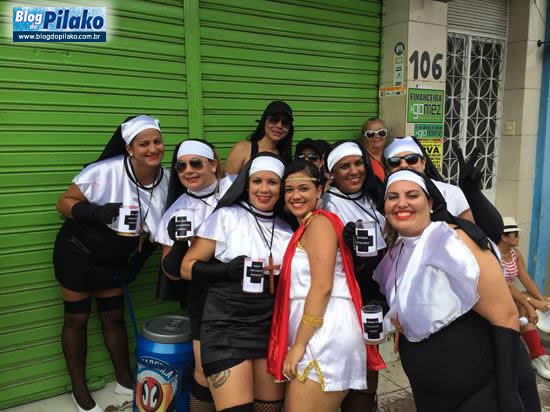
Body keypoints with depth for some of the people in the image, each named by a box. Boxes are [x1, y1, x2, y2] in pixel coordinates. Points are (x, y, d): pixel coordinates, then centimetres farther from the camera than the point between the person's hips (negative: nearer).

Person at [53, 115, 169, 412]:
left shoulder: (166, 180, -13)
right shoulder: (105, 172, -29)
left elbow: (157, 226, 3)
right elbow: (64, 203, -19)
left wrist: (136, 262, -6)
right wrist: (97, 212, -35)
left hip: (115, 259, 4)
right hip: (78, 253, -4)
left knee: (114, 316, 14)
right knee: (77, 318, 8)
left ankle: (125, 381, 31)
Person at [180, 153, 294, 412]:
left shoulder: (286, 231, 9)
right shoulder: (225, 217, -4)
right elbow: (187, 267, -4)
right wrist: (227, 270, -18)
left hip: (272, 330, 5)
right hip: (226, 329, -4)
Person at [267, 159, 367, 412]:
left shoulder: (320, 222, -6)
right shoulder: (303, 230, 23)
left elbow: (323, 286, -16)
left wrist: (298, 344, -15)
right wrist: (296, 343, 14)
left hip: (326, 336, -9)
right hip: (317, 338, 9)